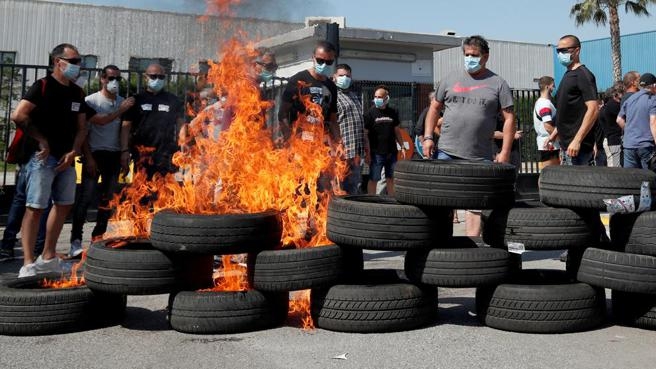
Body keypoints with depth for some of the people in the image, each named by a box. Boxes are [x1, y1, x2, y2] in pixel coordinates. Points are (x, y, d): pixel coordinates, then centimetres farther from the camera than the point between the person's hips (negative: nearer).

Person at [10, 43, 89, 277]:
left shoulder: (77, 93, 13)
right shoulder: (42, 86, -8)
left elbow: (81, 127, 14)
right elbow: (18, 116, -17)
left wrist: (73, 152, -2)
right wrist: (42, 141, -12)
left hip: (67, 159, 8)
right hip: (43, 157, -7)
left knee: (63, 205, 12)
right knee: (35, 207, -8)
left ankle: (48, 258, 23)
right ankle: (28, 264, -8)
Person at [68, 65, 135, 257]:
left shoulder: (123, 102, 10)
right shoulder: (91, 100, -2)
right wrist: (88, 157, -12)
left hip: (114, 155, 5)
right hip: (95, 153, -4)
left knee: (109, 198, 7)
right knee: (86, 197, -6)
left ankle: (98, 238, 17)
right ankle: (76, 241, -3)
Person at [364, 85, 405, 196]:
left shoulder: (392, 113, 10)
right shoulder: (370, 113, -4)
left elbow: (397, 131, 18)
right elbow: (365, 134, -6)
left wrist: (402, 146, 11)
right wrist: (367, 152, -13)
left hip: (391, 152, 5)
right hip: (376, 153, -4)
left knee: (390, 179, 12)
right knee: (373, 179, 0)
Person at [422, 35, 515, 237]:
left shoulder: (498, 84, 3)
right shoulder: (450, 79, 10)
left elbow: (509, 118, 1)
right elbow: (434, 108, 15)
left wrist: (504, 152, -6)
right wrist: (428, 137, 4)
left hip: (479, 157, -1)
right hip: (447, 152, 1)